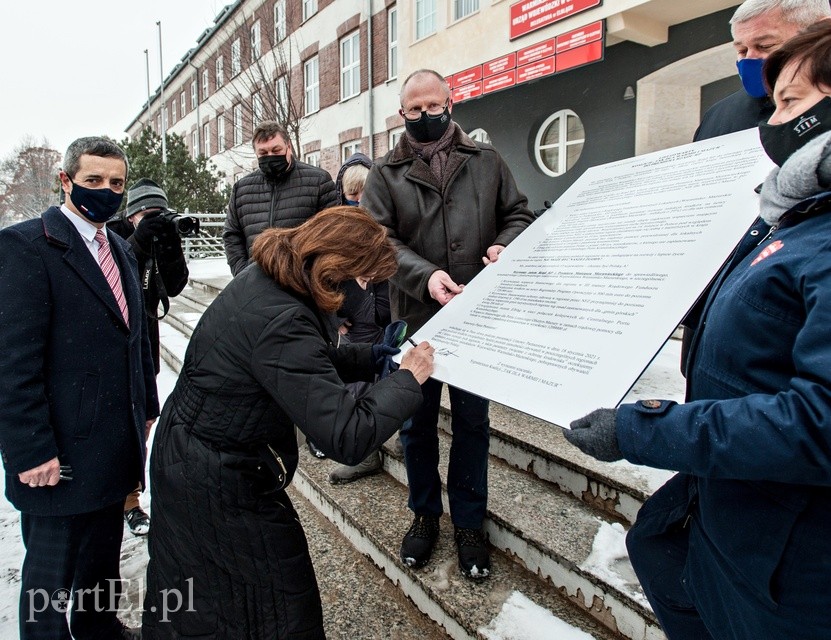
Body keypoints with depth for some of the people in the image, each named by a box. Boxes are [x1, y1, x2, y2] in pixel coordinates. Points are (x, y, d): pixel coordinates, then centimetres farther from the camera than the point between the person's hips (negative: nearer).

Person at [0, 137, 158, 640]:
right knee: (53, 569, 11)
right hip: (60, 452, -7)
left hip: (115, 444, 7)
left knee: (104, 552, 23)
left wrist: (146, 407, 14)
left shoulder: (121, 249, 11)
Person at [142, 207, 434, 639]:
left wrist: (371, 358, 2)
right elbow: (347, 438, -33)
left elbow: (305, 365, 10)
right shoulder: (283, 324, -34)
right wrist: (407, 380, -21)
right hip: (221, 489, -9)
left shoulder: (259, 279, -4)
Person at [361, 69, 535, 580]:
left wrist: (505, 245, -11)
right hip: (416, 319, 0)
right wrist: (426, 276, -24)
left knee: (473, 421, 11)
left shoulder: (486, 161, 9)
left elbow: (519, 213, 12)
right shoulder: (386, 174, 4)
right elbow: (381, 240, -7)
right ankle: (425, 514, 34)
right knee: (417, 421, 13)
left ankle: (469, 521, 29)